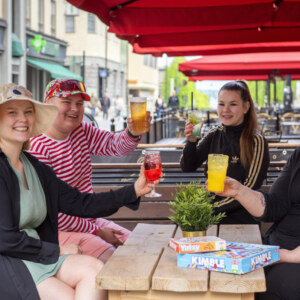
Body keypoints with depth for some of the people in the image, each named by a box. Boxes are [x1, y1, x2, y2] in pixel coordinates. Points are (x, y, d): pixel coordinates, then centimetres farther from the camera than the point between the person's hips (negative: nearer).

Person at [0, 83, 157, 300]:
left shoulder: (37, 169, 13)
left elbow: (82, 204, 10)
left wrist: (134, 191, 2)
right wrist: (57, 250, -7)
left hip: (37, 256, 7)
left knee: (94, 269, -18)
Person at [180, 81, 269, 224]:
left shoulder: (256, 142, -8)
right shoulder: (214, 135, 8)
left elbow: (249, 190, -12)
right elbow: (187, 168, 5)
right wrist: (191, 142, -13)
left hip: (239, 214, -5)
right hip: (209, 206, 5)